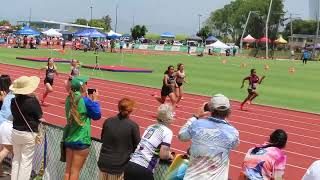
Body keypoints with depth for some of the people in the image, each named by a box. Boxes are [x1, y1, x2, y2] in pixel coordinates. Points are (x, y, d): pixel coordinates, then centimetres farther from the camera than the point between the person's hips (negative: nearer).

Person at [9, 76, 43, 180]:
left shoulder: (13, 101, -3)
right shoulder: (32, 100, -19)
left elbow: (14, 115, 10)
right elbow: (39, 116, -10)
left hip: (15, 132, 6)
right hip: (29, 134, -5)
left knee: (16, 159, 19)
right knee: (26, 161, 3)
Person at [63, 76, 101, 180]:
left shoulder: (69, 99, 3)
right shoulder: (85, 100, -17)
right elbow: (97, 115, -6)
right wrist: (95, 100, 3)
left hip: (69, 138, 7)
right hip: (81, 140, -7)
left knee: (68, 170, 14)